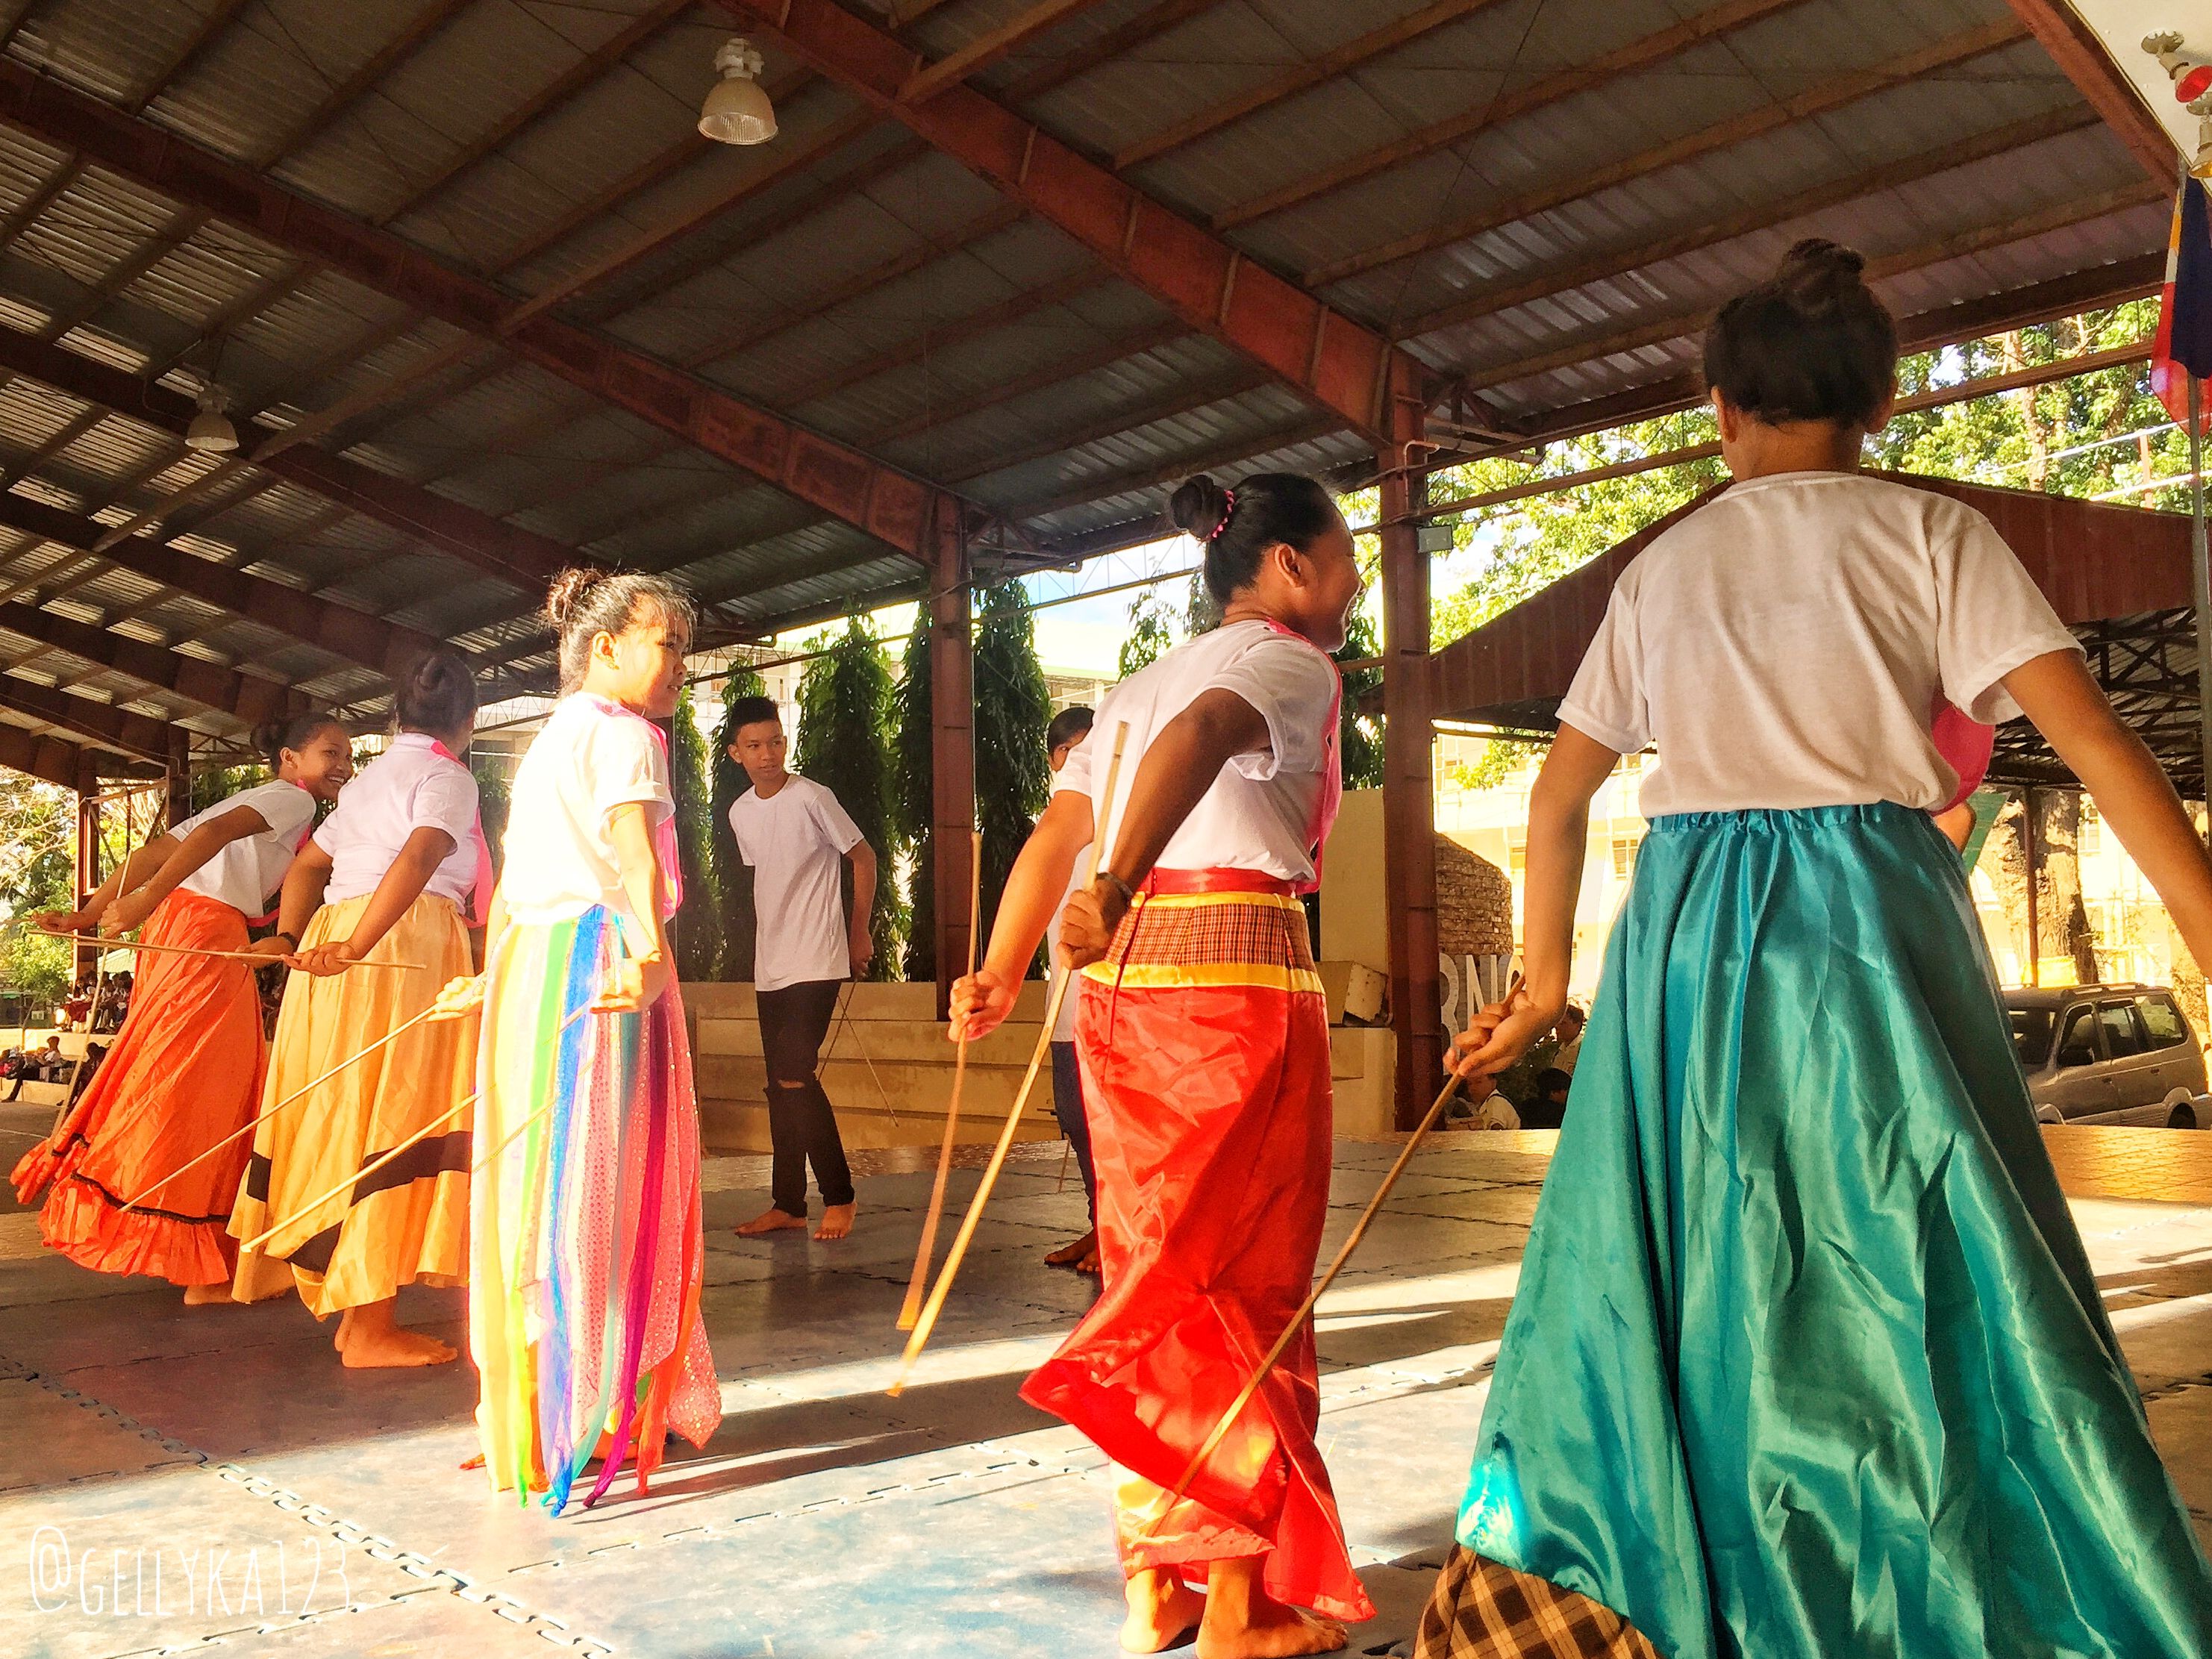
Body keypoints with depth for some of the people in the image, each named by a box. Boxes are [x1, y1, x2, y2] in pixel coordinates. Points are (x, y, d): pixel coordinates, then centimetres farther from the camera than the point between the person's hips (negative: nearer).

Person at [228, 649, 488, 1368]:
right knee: (395, 1122, -7)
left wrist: (292, 942, 18)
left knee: (336, 1117, 17)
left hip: (334, 932, 9)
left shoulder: (370, 779, 24)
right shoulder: (448, 777, -2)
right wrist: (355, 947, -26)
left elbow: (307, 864, 26)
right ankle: (370, 1325, -7)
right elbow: (420, 857, -20)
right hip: (407, 948, -8)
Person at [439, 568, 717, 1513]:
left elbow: (511, 886, 28)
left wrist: (491, 979, 37)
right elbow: (633, 851, -25)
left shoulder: (546, 742, 24)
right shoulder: (621, 733, -5)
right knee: (596, 1187, -5)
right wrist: (652, 951, -38)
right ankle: (590, 1419, 0)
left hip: (531, 971, 10)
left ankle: (531, 1415, 22)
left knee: (538, 1184, 12)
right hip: (598, 965, -9)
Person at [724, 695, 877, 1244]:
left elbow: (863, 857, -3)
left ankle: (839, 1196, -1)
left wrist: (858, 932, 2)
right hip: (769, 966, 7)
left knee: (795, 1075, -14)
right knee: (780, 1083, 9)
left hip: (815, 963, -7)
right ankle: (787, 1204, 17)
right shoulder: (739, 813, 9)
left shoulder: (811, 798, -11)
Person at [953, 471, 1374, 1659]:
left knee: (1155, 1280, 13)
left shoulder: (1136, 686, 22)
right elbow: (1203, 734, -23)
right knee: (1245, 1286, 1)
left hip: (1122, 980, 7)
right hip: (1238, 970, -7)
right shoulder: (1290, 662, -1)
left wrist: (1001, 974, 13)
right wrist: (1121, 885, -36)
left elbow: (1055, 833, 14)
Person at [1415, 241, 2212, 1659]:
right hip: (1871, 912, -3)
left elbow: (1559, 797, 16)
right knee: (1936, 1283, 3)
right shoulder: (1926, 532, 5)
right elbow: (2092, 736, -5)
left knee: (1690, 1283, 13)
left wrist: (1547, 980, 24)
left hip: (1687, 931, 3)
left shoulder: (1663, 568, 14)